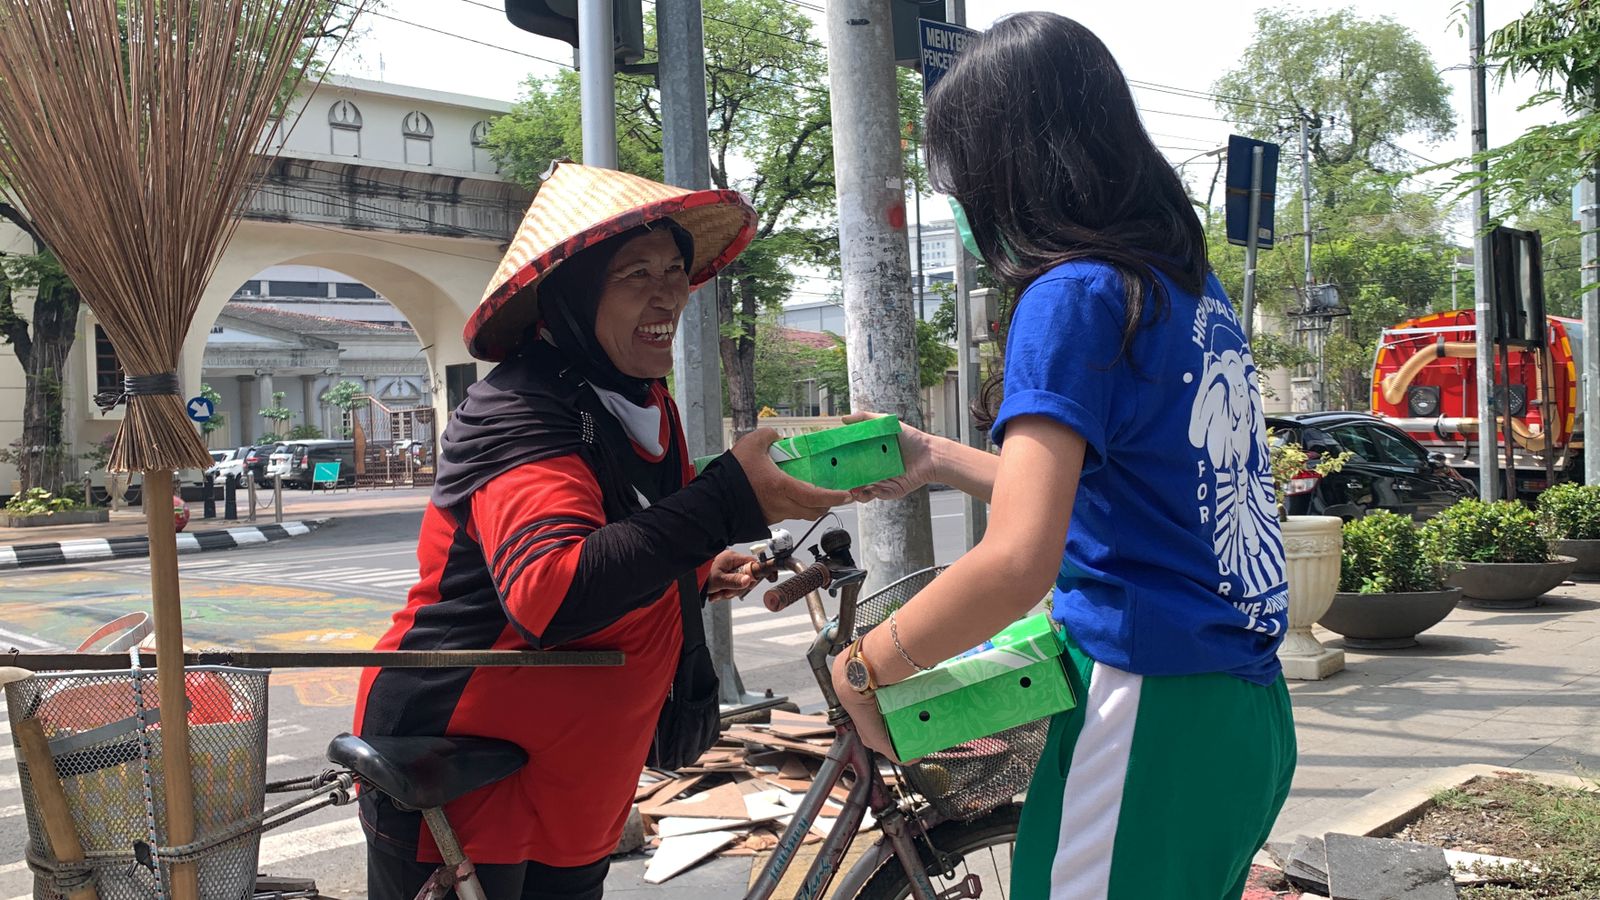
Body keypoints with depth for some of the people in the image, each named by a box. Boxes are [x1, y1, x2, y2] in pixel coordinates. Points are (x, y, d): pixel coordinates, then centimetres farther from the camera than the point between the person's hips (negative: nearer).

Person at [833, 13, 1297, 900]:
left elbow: (1018, 563, -25)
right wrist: (938, 461, 23)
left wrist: (861, 666, -13)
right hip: (1246, 716, 9)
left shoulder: (1076, 296, -15)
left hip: (1150, 715, -9)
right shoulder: (1194, 287, 10)